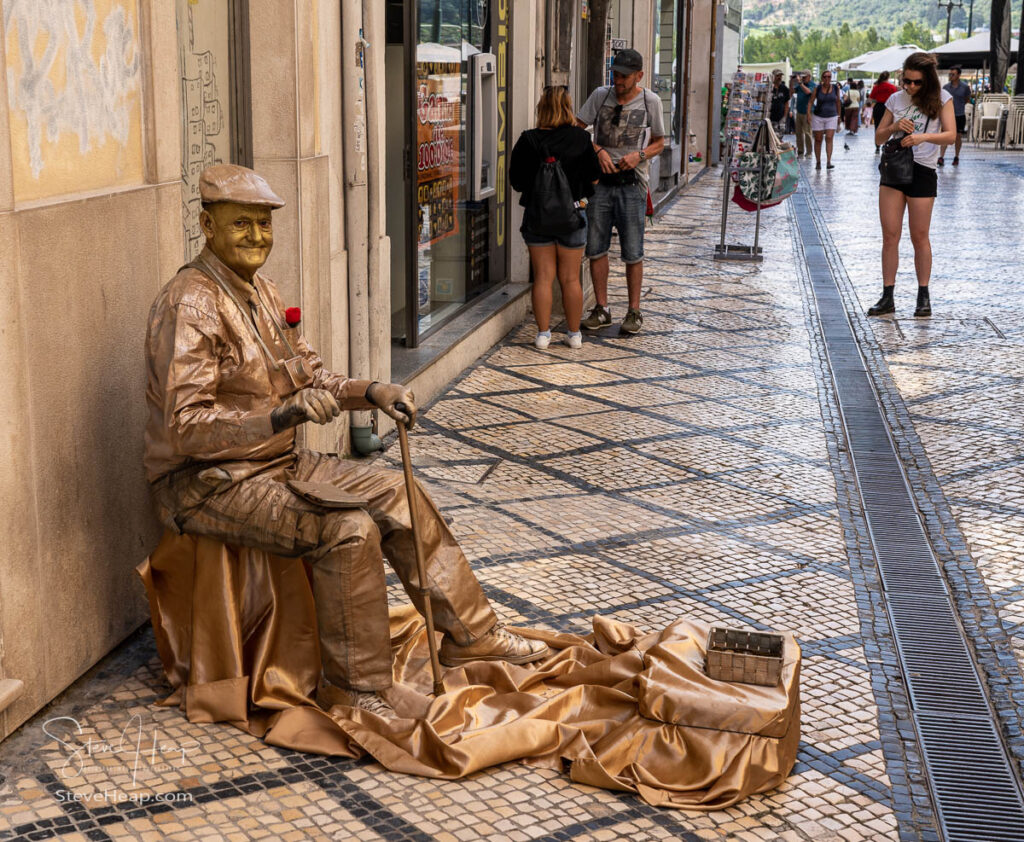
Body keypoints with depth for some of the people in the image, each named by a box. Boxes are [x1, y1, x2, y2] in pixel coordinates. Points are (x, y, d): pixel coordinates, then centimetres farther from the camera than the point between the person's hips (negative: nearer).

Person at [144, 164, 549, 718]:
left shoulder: (261, 292, 9)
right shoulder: (189, 305, -20)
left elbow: (307, 376, 18)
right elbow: (185, 427, -28)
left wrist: (370, 392, -1)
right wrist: (281, 415, -39)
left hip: (276, 462, 9)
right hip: (207, 484, -9)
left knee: (398, 496, 3)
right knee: (350, 530, -26)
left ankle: (469, 635, 15)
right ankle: (356, 687, -12)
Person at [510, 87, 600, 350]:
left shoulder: (528, 141, -9)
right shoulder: (581, 138, -7)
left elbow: (516, 181, -4)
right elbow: (593, 178, -1)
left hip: (537, 216, 0)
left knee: (543, 277, 6)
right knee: (570, 278, 9)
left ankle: (543, 334, 7)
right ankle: (574, 334, 16)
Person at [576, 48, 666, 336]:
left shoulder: (650, 101, 2)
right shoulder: (601, 95, 5)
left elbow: (659, 142, 10)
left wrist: (639, 155, -11)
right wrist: (598, 150, -12)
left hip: (631, 183, -2)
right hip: (600, 181, 2)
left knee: (632, 252, -1)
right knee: (596, 247, 3)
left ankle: (634, 312, 9)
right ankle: (601, 309, 13)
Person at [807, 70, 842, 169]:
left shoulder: (835, 88, 2)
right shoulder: (817, 88, -2)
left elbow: (838, 102, 12)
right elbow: (810, 101, -1)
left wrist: (839, 116, 15)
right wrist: (808, 114, -13)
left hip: (832, 117, 0)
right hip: (818, 117, 0)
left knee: (829, 139, -12)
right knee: (818, 140, 4)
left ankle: (829, 162, -16)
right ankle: (818, 162, 13)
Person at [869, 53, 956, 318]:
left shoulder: (941, 98, -1)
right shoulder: (896, 99, 8)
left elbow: (950, 135, -11)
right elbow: (879, 137, 10)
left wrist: (924, 137, -28)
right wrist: (895, 127, -10)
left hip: (922, 171, -3)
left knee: (920, 236, 3)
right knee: (889, 236, 1)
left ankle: (923, 296, 14)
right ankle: (887, 297, 6)